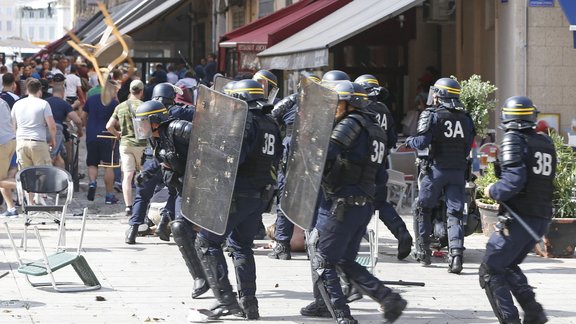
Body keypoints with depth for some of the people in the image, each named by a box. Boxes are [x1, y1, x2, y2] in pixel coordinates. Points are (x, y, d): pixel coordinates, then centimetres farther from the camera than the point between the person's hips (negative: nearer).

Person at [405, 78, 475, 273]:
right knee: (454, 214, 2)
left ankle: (423, 251, 18)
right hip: (458, 172, 3)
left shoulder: (432, 115, -8)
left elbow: (422, 142, -14)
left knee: (424, 209, 14)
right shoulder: (465, 118, 7)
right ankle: (457, 253, -15)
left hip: (436, 169, -3)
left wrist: (409, 141, 6)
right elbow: (469, 145, 7)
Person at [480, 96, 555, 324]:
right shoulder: (546, 143, 11)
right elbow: (544, 180, 14)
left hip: (519, 218, -7)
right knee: (509, 266, 24)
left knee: (490, 271, 3)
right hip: (542, 218, 7)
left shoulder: (513, 140, -10)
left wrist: (493, 191, -7)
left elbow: (514, 180, -22)